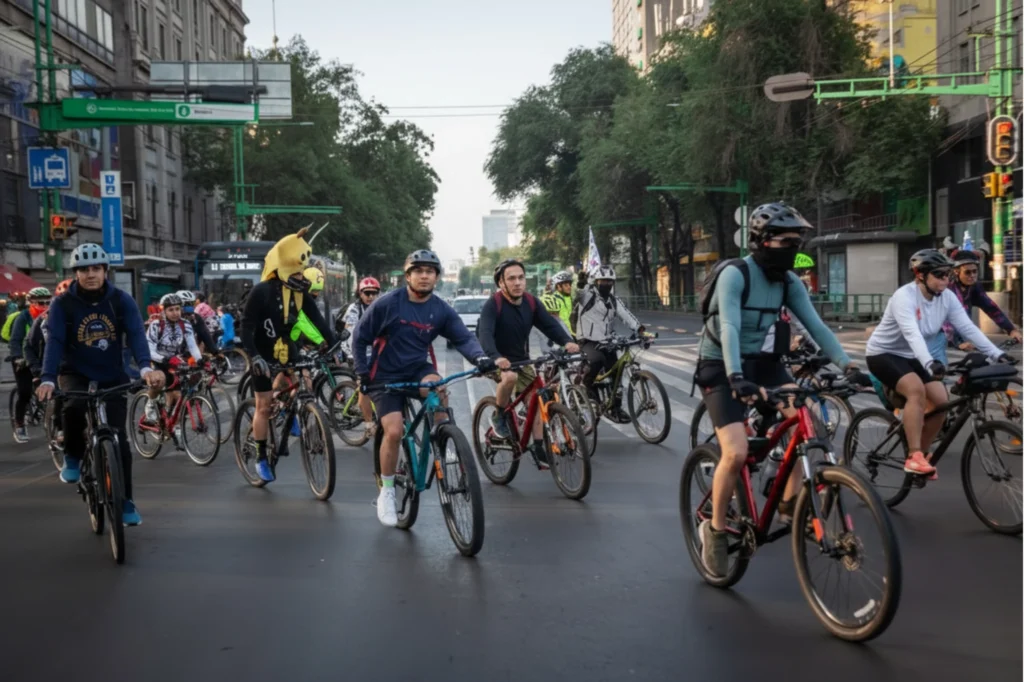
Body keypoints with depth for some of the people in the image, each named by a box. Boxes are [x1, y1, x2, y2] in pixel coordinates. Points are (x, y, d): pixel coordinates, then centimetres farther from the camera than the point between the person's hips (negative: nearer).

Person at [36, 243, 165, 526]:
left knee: (118, 439, -1)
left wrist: (146, 368, -38)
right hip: (76, 374, -1)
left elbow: (136, 334, -20)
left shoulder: (121, 300, -8)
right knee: (74, 406, -35)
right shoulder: (64, 304, -10)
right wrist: (48, 380, -35)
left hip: (112, 377, 1)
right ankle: (73, 458, -6)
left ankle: (126, 502, 13)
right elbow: (54, 342, -19)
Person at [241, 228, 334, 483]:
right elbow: (246, 328, -21)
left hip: (287, 350, 5)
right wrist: (254, 357, -33)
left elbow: (318, 320, -6)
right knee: (264, 406, 0)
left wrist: (335, 346, -17)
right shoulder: (261, 291, -20)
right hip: (264, 355, -5)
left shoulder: (300, 291, -4)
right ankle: (261, 457, 13)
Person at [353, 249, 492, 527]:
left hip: (417, 370, 3)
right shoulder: (387, 303, -14)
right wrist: (362, 373, -11)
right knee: (394, 431, -17)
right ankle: (387, 492, 3)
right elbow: (360, 338, -6)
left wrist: (480, 357, -34)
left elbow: (464, 338, -14)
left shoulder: (442, 311, -6)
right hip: (385, 376, -2)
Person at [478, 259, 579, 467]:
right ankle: (499, 417, -10)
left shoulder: (530, 302, -5)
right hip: (498, 362, -6)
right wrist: (496, 357, -54)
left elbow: (550, 323, -13)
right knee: (510, 377, -35)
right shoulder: (493, 304, -22)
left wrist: (567, 341, -33)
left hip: (522, 361, 6)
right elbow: (485, 333, -35)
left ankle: (539, 448, 11)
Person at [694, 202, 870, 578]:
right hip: (721, 368, -6)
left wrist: (848, 365, -18)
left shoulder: (789, 281, 1)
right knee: (736, 453, -20)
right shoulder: (734, 274, -19)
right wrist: (735, 376, -46)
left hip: (760, 361, 6)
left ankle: (790, 500, 0)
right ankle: (715, 529, 2)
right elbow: (729, 327, -31)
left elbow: (816, 325, -5)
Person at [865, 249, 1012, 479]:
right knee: (916, 389, -31)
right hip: (883, 354, -7)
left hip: (912, 358, 7)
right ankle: (914, 457, -28)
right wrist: (929, 363, -54)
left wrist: (997, 354, -22)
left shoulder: (947, 297, -6)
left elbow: (968, 328, -12)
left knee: (941, 401, -10)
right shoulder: (904, 296, -26)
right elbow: (912, 334, -40)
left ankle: (919, 454, 8)